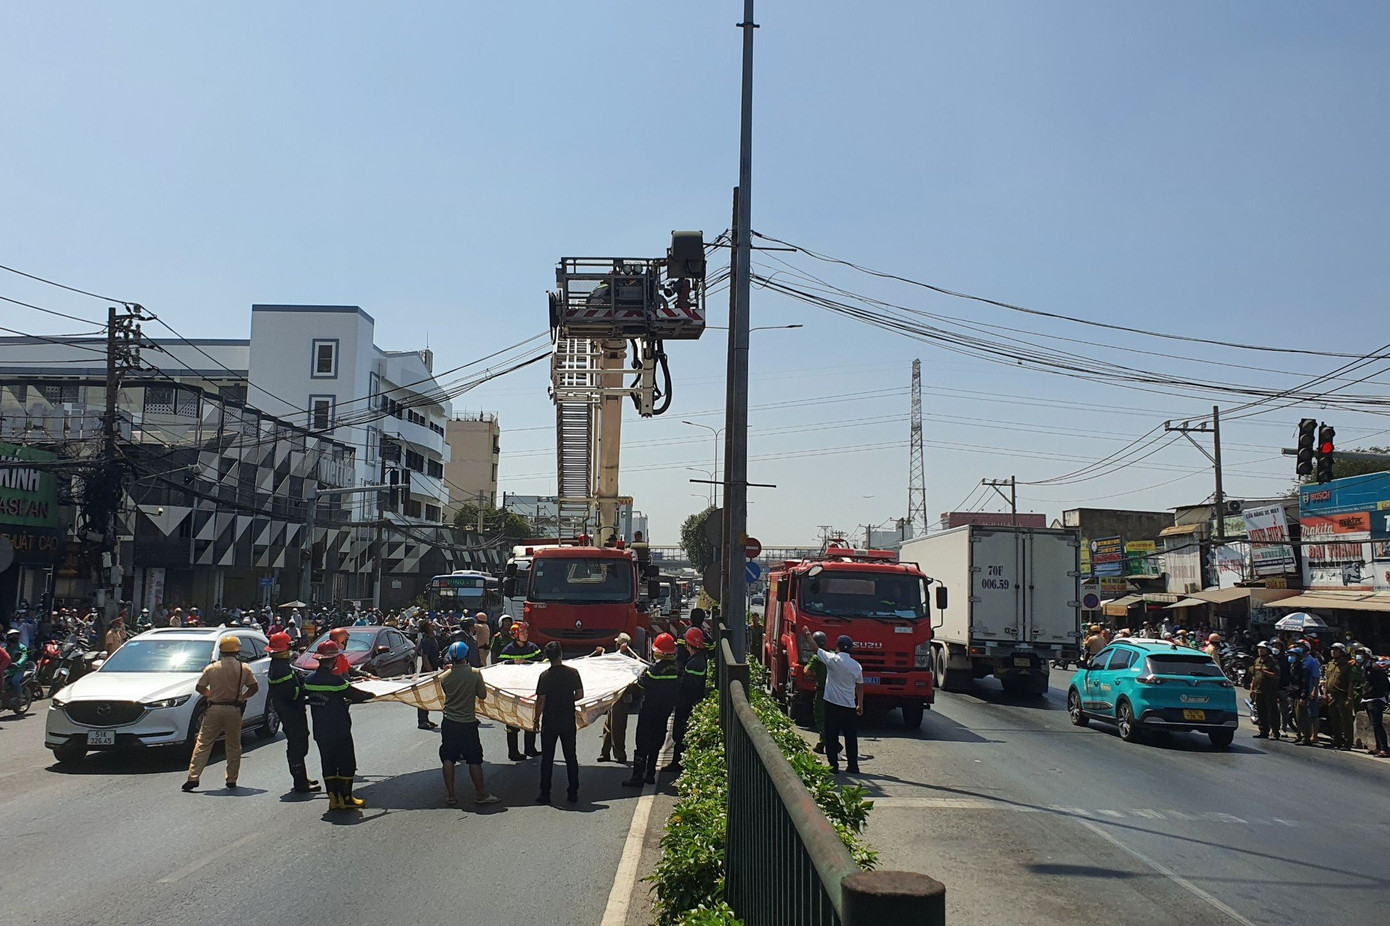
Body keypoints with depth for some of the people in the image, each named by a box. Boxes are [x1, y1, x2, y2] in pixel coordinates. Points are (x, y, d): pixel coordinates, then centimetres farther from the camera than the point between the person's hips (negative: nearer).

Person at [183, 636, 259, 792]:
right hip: (234, 710, 0)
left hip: (214, 709, 0)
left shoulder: (212, 668, -1)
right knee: (233, 747, 10)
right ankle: (231, 781, 11)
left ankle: (193, 777, -1)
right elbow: (254, 687, 0)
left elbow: (199, 687, 3)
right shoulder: (244, 668, -2)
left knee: (203, 744, 6)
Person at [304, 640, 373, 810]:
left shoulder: (309, 680, 0)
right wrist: (372, 694, 6)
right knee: (347, 764, 7)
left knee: (328, 764, 13)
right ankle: (346, 799, 9)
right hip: (339, 731, -6)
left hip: (320, 732, 6)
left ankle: (333, 798, 14)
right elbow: (355, 695, -13)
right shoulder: (336, 680, -20)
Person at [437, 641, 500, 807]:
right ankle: (480, 795, 13)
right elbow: (483, 695, -3)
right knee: (474, 760, 6)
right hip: (468, 723, -2)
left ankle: (450, 795, 10)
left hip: (449, 723, 2)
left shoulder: (444, 676, -5)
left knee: (448, 759, 9)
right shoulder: (475, 673, -11)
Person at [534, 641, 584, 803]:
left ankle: (545, 794, 9)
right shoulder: (573, 672, -6)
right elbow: (580, 695, -2)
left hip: (549, 723, -2)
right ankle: (573, 793, 12)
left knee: (547, 758, 7)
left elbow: (541, 701, -11)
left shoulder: (545, 676, -12)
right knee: (571, 757, 11)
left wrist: (536, 720, 1)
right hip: (568, 721, 2)